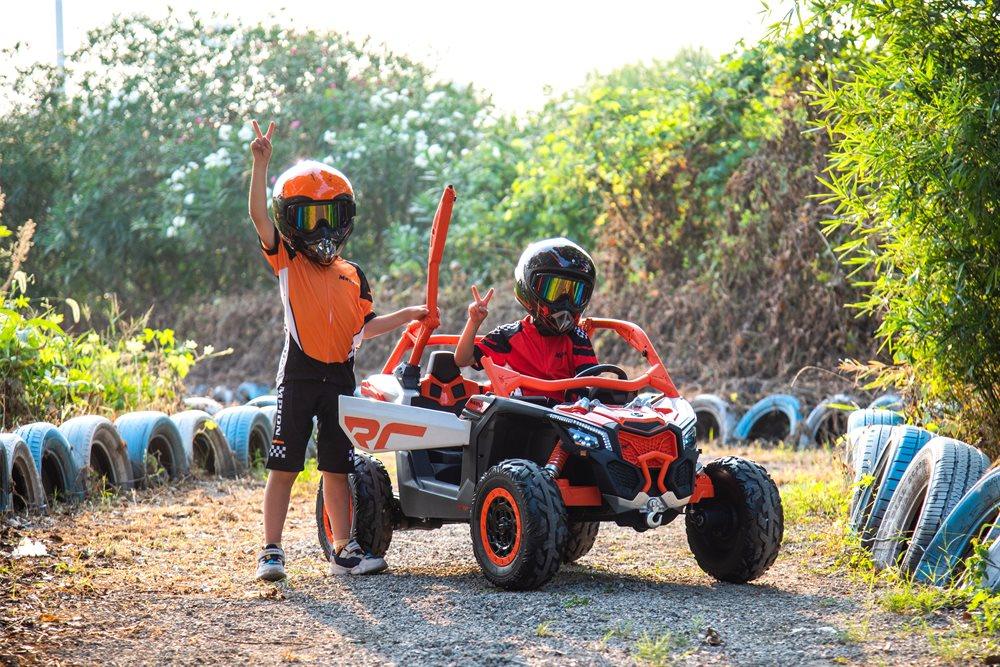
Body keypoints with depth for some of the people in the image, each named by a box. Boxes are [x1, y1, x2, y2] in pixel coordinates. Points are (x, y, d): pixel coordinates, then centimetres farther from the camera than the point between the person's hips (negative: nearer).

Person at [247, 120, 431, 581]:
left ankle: (344, 551, 16)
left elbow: (362, 328, 17)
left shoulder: (352, 276, 12)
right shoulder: (287, 261, 0)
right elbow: (259, 215, -13)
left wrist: (406, 315, 10)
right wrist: (261, 163, -23)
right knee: (284, 467, -2)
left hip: (340, 378, 4)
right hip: (299, 374, -4)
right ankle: (271, 551, 3)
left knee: (336, 469, 10)